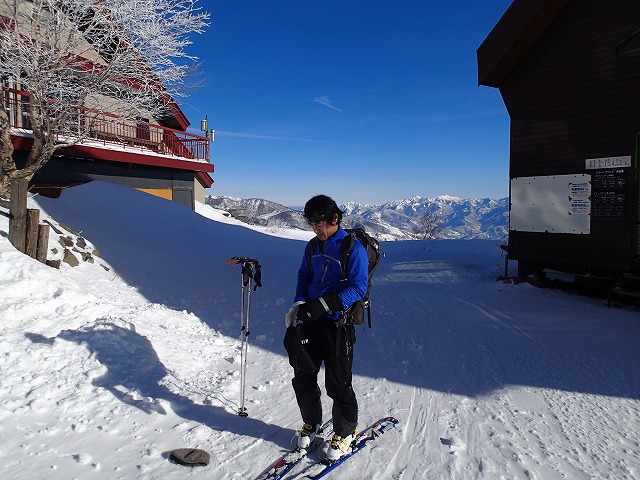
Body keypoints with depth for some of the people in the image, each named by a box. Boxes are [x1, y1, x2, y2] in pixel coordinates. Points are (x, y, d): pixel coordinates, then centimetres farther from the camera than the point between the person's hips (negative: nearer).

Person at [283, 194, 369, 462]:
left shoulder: (353, 247, -12)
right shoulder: (312, 247, 8)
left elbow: (358, 288, -18)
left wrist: (321, 305, -25)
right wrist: (299, 303, -2)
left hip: (338, 323, -6)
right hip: (310, 321, 6)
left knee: (338, 383, 2)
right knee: (303, 376, 12)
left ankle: (345, 431, 26)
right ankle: (311, 422, 36)